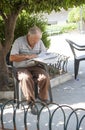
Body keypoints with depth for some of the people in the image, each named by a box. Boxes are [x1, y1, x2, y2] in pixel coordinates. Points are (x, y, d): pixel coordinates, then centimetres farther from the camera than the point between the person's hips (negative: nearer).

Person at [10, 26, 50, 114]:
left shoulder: (39, 42, 6)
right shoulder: (19, 41, -9)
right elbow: (12, 58, -15)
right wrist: (27, 56, -24)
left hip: (34, 66, 4)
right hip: (21, 67, -3)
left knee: (45, 76, -26)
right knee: (26, 78, -37)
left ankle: (43, 98, -9)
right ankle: (31, 101, -27)